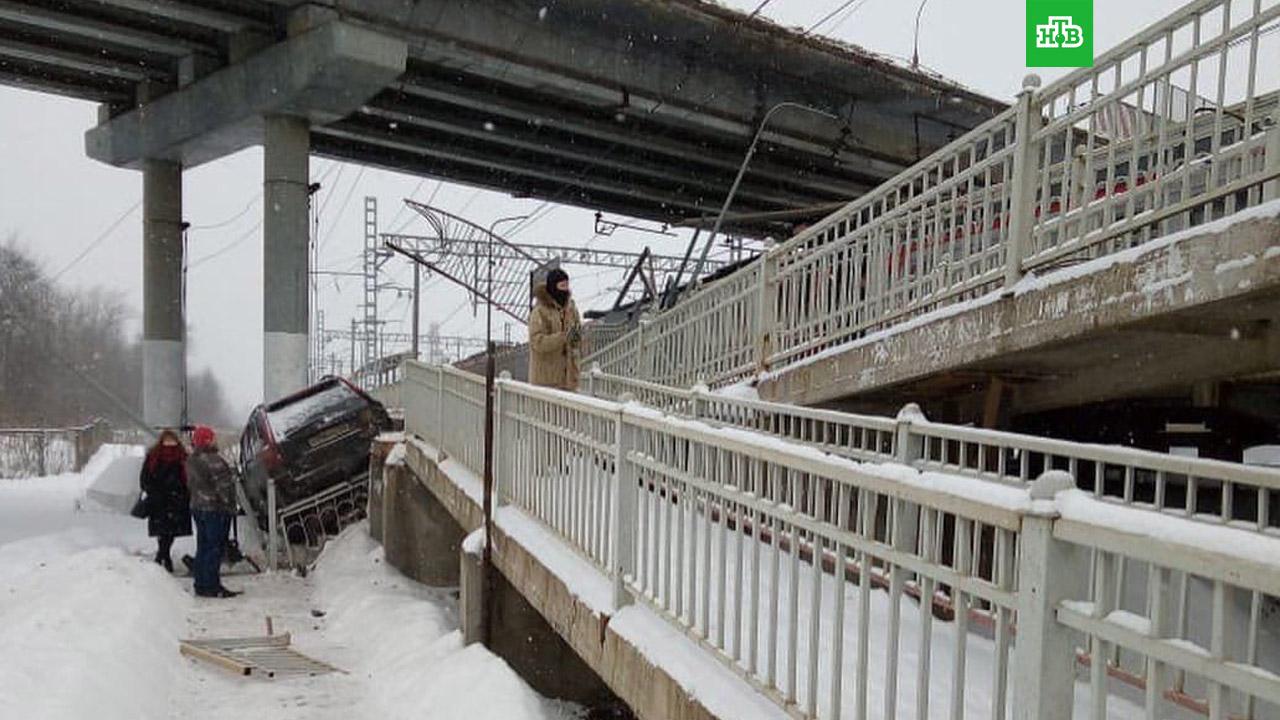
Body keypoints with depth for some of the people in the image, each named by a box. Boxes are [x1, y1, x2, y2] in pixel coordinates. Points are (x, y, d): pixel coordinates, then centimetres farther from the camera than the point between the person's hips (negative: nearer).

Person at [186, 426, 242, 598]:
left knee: (203, 547, 14)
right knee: (215, 548, -4)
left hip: (198, 507, 9)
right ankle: (212, 586, -3)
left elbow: (192, 484, 18)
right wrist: (229, 505, -10)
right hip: (216, 509, -9)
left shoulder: (191, 461, 11)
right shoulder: (213, 460, -19)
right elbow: (223, 485, -19)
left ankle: (201, 585, 19)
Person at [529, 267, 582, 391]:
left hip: (568, 373, 6)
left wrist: (577, 336, -12)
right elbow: (538, 342, -20)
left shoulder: (570, 307, 7)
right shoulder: (540, 311, -12)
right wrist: (564, 336, -30)